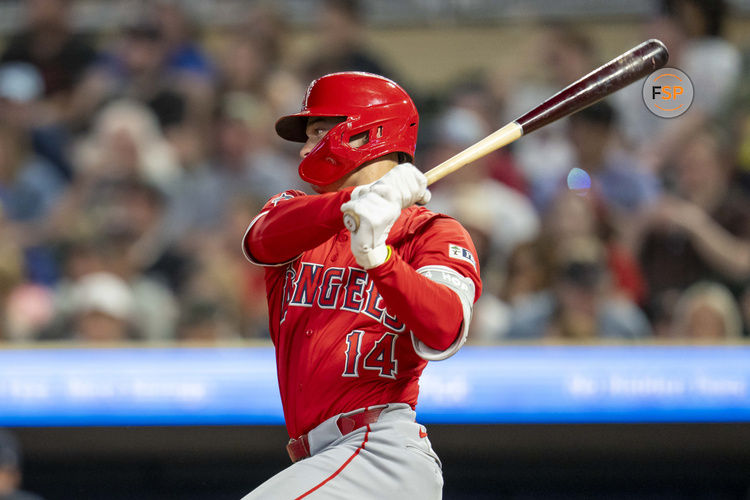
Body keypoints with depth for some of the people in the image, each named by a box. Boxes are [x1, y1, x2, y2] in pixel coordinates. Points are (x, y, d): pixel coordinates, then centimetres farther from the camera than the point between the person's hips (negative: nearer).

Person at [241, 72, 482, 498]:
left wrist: (378, 257, -32)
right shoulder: (293, 211, 20)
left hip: (382, 453, -6)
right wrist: (353, 203, -26)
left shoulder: (432, 234, 5)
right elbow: (266, 239, -7)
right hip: (320, 458, 6)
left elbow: (444, 334, -15)